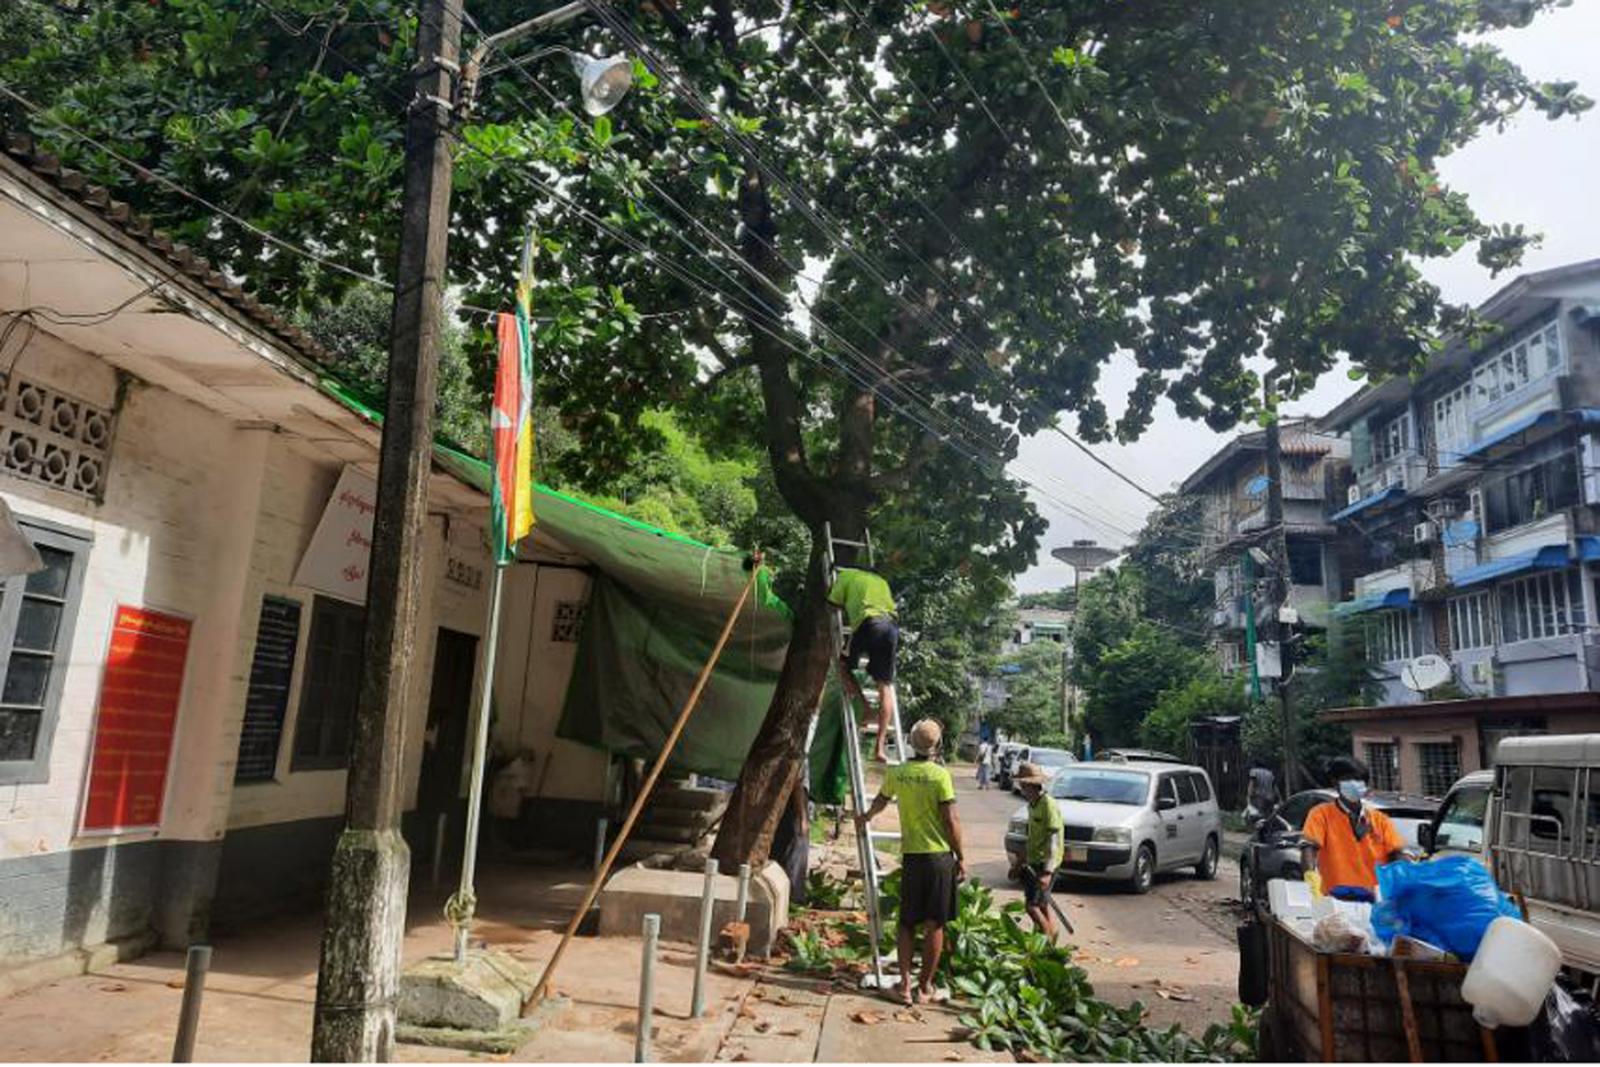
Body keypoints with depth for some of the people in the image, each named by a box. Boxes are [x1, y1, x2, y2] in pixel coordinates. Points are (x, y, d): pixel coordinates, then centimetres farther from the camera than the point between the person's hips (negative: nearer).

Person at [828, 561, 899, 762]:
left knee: (845, 666, 21)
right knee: (886, 686, 5)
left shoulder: (846, 576, 20)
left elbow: (834, 603, 22)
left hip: (868, 624, -4)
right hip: (891, 626, 4)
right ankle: (879, 747, -1)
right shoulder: (880, 580, 34)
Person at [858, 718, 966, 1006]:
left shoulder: (896, 773, 3)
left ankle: (905, 985, 13)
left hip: (910, 855, 4)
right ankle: (926, 987, 12)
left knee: (907, 923, 13)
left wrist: (865, 818, 43)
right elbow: (951, 822, -12)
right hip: (939, 855, -4)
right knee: (934, 925, 6)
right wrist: (961, 857, -1)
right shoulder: (940, 775, -12)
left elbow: (880, 801, 23)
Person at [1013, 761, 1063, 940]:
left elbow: (1054, 840, -21)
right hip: (1034, 862, 9)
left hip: (1045, 864, -9)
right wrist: (1024, 860, 21)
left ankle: (1049, 939, 1)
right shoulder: (1032, 804, 11)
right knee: (1042, 905, 15)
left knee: (1032, 905, -10)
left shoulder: (1048, 805, -18)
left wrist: (1047, 871, -25)